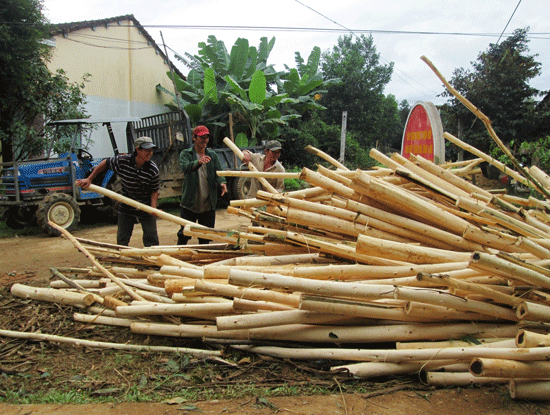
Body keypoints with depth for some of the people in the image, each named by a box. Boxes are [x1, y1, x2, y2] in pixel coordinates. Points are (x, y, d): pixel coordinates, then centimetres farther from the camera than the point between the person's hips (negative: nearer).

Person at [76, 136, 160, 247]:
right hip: (126, 208, 2)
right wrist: (89, 179, 3)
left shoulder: (153, 170, -17)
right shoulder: (122, 161, -16)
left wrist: (153, 208, -22)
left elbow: (154, 191, -7)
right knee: (122, 240, 9)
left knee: (151, 239, 0)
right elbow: (105, 163, 2)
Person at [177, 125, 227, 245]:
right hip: (190, 204, -3)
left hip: (208, 205, 3)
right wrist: (198, 162, -43)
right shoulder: (186, 154, -1)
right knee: (184, 235, 2)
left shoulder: (212, 155, 11)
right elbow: (185, 167, -22)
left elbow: (218, 172, 2)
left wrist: (222, 182, -21)